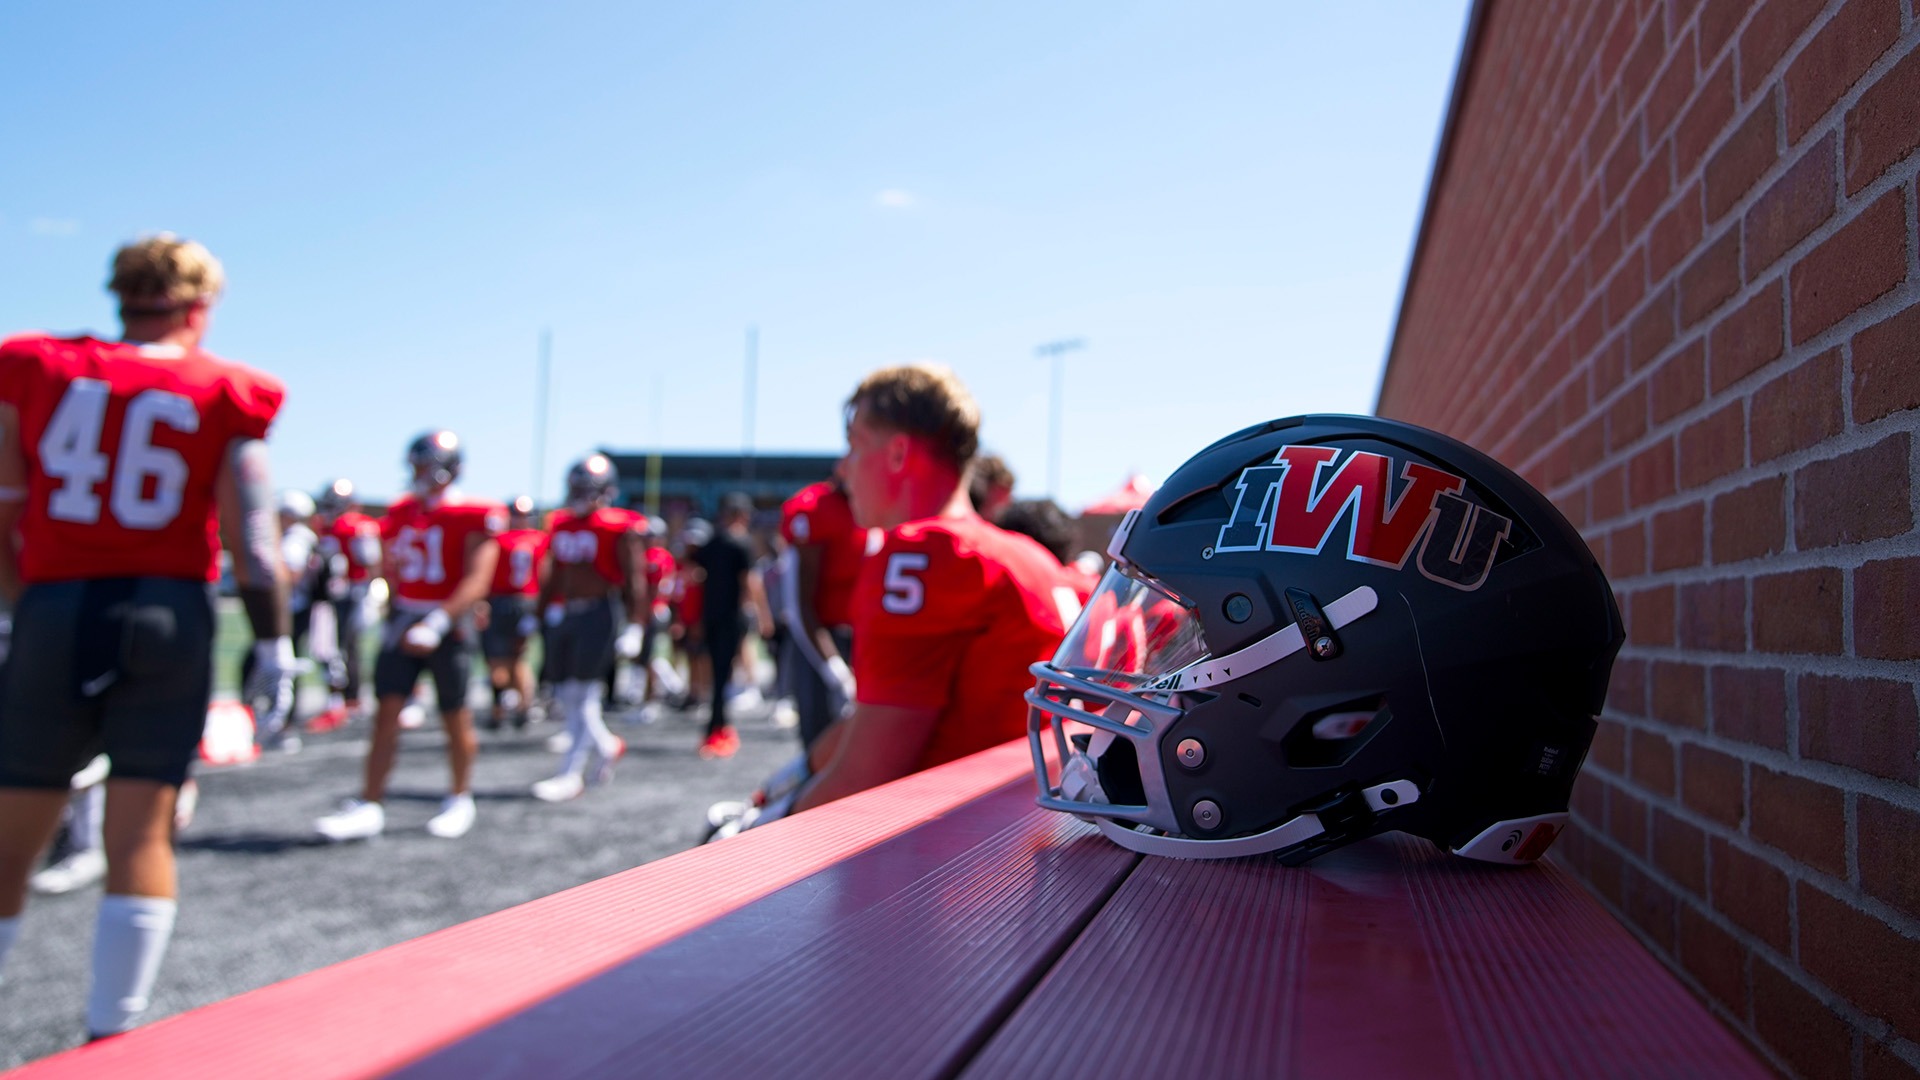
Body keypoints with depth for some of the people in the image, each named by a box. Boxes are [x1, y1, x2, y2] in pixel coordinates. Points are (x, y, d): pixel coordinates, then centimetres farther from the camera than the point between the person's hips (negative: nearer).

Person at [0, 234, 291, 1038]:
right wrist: (273, 646, 4)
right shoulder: (222, 396, 1)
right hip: (170, 616, -1)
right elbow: (249, 536, -2)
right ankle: (111, 1038, 7)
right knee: (141, 836, 3)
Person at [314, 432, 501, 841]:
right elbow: (391, 572, 18)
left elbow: (477, 581, -18)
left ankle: (460, 800, 24)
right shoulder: (402, 512, 8)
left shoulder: (473, 517, -12)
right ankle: (369, 807, 2)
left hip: (449, 625, -5)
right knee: (386, 711, -1)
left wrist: (437, 623, -25)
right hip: (403, 620, 5)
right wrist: (393, 616, 14)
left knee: (456, 719, 6)